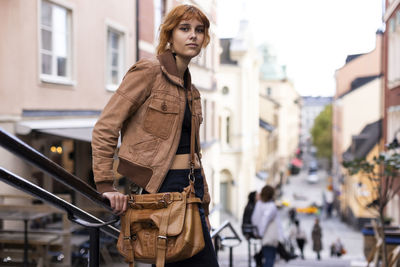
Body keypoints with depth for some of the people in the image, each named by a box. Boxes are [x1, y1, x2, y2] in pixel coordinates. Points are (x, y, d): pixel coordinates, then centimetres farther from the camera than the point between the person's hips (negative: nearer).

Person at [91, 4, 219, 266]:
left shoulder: (191, 90, 18)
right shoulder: (149, 71, -7)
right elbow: (105, 127, -11)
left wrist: (204, 204, 19)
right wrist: (105, 185, -16)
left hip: (191, 185, 8)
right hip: (165, 186, -8)